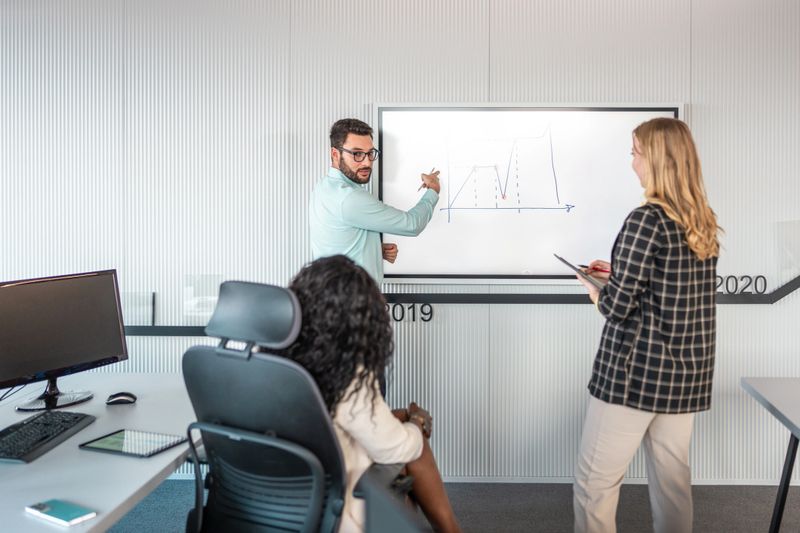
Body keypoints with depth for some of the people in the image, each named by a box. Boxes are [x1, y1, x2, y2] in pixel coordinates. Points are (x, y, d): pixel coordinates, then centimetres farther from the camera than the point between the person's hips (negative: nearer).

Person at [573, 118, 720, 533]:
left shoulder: (647, 219, -16)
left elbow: (619, 306, -17)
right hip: (687, 372, 8)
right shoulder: (704, 222, 7)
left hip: (636, 370, -8)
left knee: (594, 478, 5)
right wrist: (617, 273, 19)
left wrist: (595, 291, 3)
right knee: (672, 478, 16)